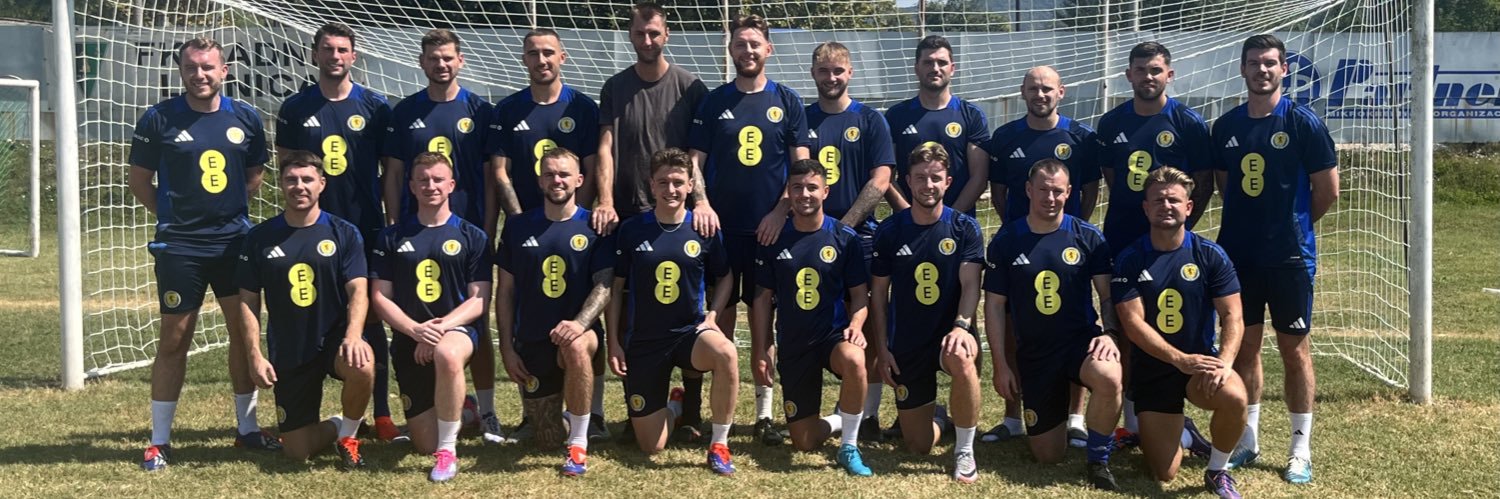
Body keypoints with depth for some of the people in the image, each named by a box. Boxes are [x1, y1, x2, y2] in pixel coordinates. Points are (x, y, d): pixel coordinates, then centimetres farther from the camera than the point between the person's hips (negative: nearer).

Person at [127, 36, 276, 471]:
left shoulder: (246, 119, 3)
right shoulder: (159, 119, -4)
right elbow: (140, 182, 3)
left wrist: (229, 211, 4)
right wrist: (176, 215, -1)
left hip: (236, 240, 3)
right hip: (179, 247, -3)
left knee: (245, 331, 7)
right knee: (174, 339, 2)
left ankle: (247, 427, 21)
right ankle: (159, 440, 12)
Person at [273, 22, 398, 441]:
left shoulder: (375, 107, 2)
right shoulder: (295, 108, 5)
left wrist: (394, 221, 2)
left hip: (366, 229, -1)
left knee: (372, 320, 3)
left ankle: (382, 415, 10)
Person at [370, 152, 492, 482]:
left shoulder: (472, 237, 3)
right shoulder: (392, 237, 6)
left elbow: (479, 300, -3)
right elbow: (381, 298, 2)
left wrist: (441, 326, -19)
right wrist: (415, 329, -16)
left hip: (458, 330, -2)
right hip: (408, 340, 2)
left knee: (447, 354, -42)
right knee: (425, 445, -1)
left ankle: (448, 451, -25)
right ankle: (459, 411, 36)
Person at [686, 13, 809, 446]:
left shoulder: (787, 101, 5)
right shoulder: (713, 102, 7)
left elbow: (801, 163, 3)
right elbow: (695, 160, 6)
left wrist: (780, 211, -8)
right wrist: (700, 202, -11)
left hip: (770, 227, -1)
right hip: (721, 226, 1)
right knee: (721, 316, 4)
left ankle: (764, 411, 9)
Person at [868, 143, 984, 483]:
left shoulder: (964, 228, -4)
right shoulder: (890, 231, -2)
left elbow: (970, 284, -13)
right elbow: (879, 293, 4)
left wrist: (961, 326, -31)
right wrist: (882, 349, -1)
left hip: (951, 332, -2)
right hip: (906, 343, 2)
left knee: (960, 358, -41)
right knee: (919, 447, 2)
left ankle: (965, 451, -19)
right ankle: (938, 418, 42)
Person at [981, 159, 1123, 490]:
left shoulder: (1088, 237, -2)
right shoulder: (1005, 241, -1)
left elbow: (1108, 294, 1)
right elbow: (994, 305, 2)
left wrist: (1109, 333, -18)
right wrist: (1001, 365, -1)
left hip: (1080, 340, -1)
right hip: (1033, 354, 1)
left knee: (1109, 378, -38)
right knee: (1048, 457, 4)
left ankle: (1098, 461, -13)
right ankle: (1056, 408, 40)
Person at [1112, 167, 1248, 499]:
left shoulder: (1210, 255, -3)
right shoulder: (1129, 259, -5)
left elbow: (1232, 316, -7)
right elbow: (1133, 323, -12)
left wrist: (1224, 362, -25)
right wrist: (1181, 359, -24)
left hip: (1200, 362, 0)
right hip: (1152, 369, 0)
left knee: (1234, 397, -35)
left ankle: (1218, 471, -5)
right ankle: (1171, 431, 36)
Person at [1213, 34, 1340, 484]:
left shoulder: (1303, 123, -7)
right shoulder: (1225, 126, 5)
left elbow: (1328, 191, -3)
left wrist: (1290, 225, 6)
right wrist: (1250, 223, 11)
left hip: (1289, 256, -4)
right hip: (1238, 255, 4)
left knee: (1294, 349, 3)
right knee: (1244, 346, 9)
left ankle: (1301, 448, 12)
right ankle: (1248, 437, 21)